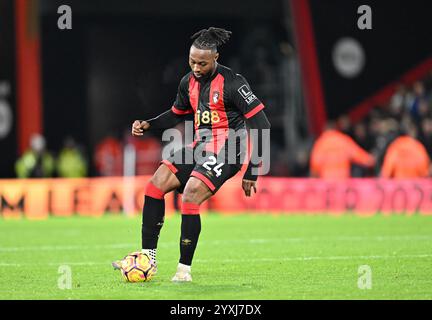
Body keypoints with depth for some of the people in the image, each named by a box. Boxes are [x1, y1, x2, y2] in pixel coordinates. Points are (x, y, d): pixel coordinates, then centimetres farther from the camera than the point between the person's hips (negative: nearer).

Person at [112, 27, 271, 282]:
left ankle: (185, 268, -13)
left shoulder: (232, 83, -15)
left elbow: (261, 125, -15)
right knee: (156, 184, -4)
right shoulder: (189, 82, 8)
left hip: (225, 150, -8)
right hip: (200, 146, 8)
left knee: (190, 196, -24)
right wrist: (147, 125, 8)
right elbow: (177, 114, 27)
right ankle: (148, 256, 1)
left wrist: (252, 172, -16)